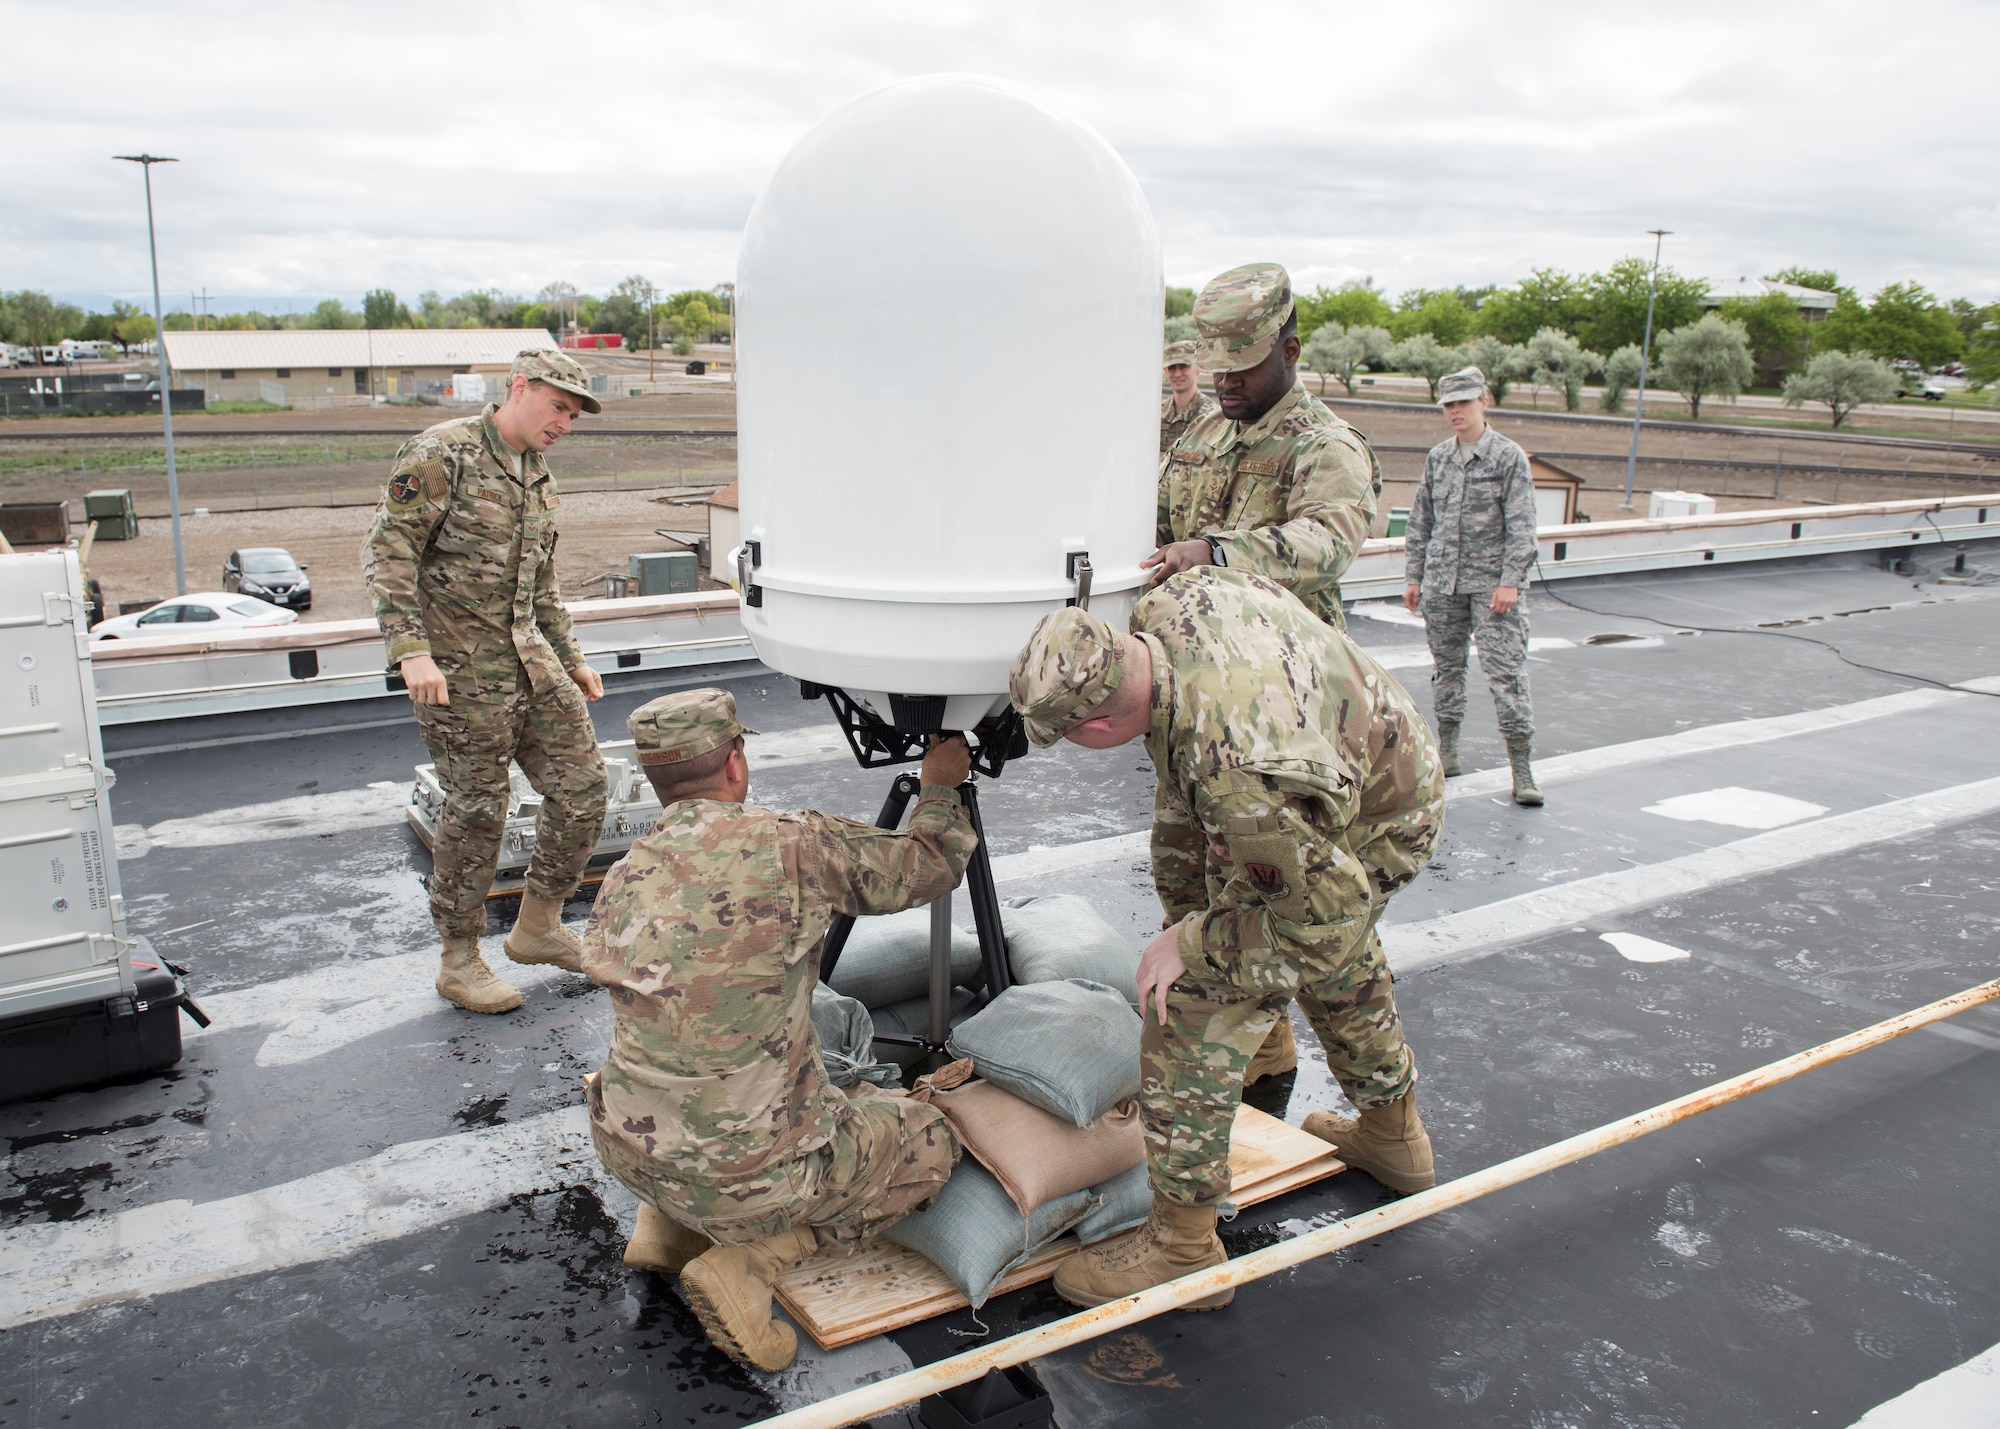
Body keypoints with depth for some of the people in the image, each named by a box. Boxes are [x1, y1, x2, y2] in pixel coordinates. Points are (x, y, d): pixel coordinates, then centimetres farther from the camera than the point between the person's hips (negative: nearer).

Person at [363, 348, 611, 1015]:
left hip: (529, 656, 8)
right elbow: (387, 551, -15)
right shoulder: (441, 453, -10)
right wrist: (410, 649, -23)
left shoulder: (537, 477, 16)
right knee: (477, 810, -1)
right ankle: (459, 961, 17)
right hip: (460, 667, -8)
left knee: (582, 785, 5)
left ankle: (539, 924, 23)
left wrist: (570, 660, 25)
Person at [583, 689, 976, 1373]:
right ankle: (751, 1257, 1)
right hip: (748, 1172, -6)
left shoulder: (619, 881, 2)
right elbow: (929, 866, 1)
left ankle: (666, 1223, 18)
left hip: (628, 1153, 7)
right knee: (931, 1142, 16)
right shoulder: (794, 844, -14)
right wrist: (941, 788, 21)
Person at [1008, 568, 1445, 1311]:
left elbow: (1328, 904, -32)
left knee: (1194, 1007, -9)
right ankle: (1394, 1136, 55)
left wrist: (1191, 943, -22)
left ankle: (1182, 1246, 4)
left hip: (1363, 837, -9)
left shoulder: (1233, 767, -44)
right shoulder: (1169, 605, -21)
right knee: (1339, 968, 32)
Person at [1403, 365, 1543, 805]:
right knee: (1446, 664, 11)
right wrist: (1413, 575, 10)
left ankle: (1521, 769, -7)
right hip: (1441, 580, 4)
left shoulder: (1509, 457, -3)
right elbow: (1420, 521, 14)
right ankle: (1447, 747, 27)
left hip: (1491, 582, -4)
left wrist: (1511, 582, -13)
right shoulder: (1437, 458, 9)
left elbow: (1521, 526, -6)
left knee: (1506, 670, -8)